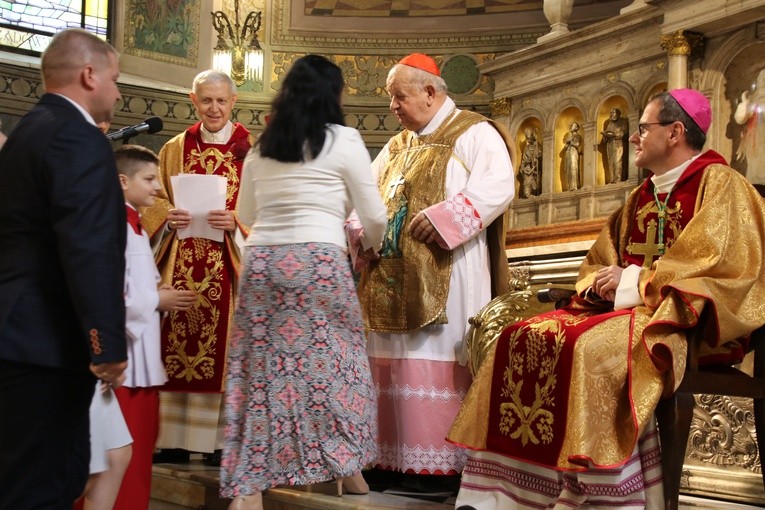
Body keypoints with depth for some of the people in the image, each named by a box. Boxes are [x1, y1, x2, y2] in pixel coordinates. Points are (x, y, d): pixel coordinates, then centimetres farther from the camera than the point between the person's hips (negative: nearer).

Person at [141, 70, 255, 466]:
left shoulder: (251, 151, 5)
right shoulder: (175, 149, 14)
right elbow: (155, 202, 13)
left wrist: (236, 222, -17)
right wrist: (168, 218, -8)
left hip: (228, 265, -3)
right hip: (181, 266, 3)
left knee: (222, 348, -3)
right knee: (177, 345, 0)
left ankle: (220, 439, 3)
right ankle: (175, 439, 7)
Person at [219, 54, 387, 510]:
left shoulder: (261, 147, 15)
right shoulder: (343, 140, 1)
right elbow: (375, 214, 2)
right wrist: (370, 244, 23)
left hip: (261, 261, 4)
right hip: (317, 262, -4)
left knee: (261, 369, 5)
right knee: (333, 359, 10)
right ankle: (347, 468, 18)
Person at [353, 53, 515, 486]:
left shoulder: (473, 133, -1)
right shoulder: (398, 146, 23)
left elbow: (497, 185, -16)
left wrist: (440, 218, -23)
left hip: (444, 273, -8)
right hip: (394, 275, 8)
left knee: (435, 362, -9)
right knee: (396, 363, 5)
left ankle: (442, 462, -5)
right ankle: (396, 456, 10)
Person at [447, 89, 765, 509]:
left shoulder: (718, 184, -1)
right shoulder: (640, 197, 22)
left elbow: (714, 263, -13)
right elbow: (600, 260, 23)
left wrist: (633, 280, -13)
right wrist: (601, 282, -1)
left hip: (685, 316, -8)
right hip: (625, 305, 8)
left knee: (589, 347, -35)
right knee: (524, 339, -14)